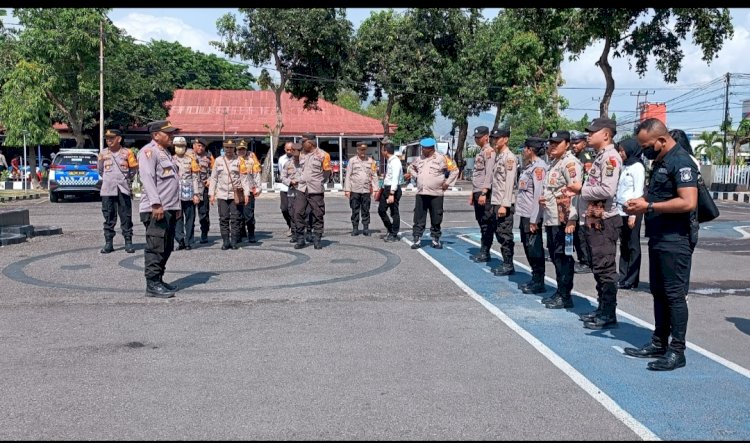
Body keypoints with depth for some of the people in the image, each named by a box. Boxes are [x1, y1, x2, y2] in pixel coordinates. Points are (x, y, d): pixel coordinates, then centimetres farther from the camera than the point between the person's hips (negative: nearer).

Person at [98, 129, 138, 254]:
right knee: (109, 217, 4)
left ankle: (128, 242, 8)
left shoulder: (127, 153, -1)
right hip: (107, 190, 2)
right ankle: (108, 243, 9)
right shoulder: (103, 153, 4)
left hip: (124, 190, -2)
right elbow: (100, 169, 19)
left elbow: (134, 168, 9)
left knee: (126, 217, 2)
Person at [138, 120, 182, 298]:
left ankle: (158, 280, 21)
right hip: (156, 210, -10)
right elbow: (147, 178, -18)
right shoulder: (149, 152, -8)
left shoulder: (165, 153, 22)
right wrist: (156, 204, -25)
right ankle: (152, 284, -5)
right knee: (155, 248, -8)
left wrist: (177, 206, 22)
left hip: (169, 209, 10)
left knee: (166, 248, 13)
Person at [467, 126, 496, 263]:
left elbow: (489, 173, -18)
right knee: (481, 222, 12)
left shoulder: (489, 151, -9)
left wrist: (484, 193, -23)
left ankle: (485, 253, -2)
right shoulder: (480, 152, 21)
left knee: (487, 223, -5)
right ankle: (482, 252, 18)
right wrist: (473, 193, 22)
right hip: (477, 192, 10)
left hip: (484, 193, -10)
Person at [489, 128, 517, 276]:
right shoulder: (497, 156, 16)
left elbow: (509, 183, -17)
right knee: (499, 233, 12)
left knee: (505, 234, -4)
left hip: (505, 203, -9)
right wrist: (494, 204, 14)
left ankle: (508, 266, 3)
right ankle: (506, 263, 19)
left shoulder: (509, 157, -11)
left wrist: (504, 205, -20)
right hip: (497, 202, 9)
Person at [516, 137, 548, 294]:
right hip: (525, 215, 9)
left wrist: (534, 219, -19)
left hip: (532, 216, -9)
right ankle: (534, 279, 24)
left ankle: (539, 282, 8)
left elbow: (539, 194, -18)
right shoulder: (529, 166, 14)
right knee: (528, 248, 14)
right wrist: (525, 217, 12)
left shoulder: (539, 167, -13)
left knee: (535, 249, -2)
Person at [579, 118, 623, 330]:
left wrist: (583, 190, -12)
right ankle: (602, 309, 25)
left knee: (606, 268, -4)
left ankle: (609, 315, 3)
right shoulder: (599, 156, 17)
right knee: (597, 267, 15)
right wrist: (582, 190, 3)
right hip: (594, 220, 10)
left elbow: (607, 190, -25)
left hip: (606, 221, -10)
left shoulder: (611, 157, -15)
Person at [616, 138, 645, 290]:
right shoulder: (624, 167, 14)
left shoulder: (637, 167, -8)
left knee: (633, 246, -1)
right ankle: (623, 277, 16)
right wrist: (618, 209, 9)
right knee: (623, 245, 10)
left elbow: (638, 192, -13)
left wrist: (633, 214, -17)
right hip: (621, 211, 8)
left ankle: (631, 280, 4)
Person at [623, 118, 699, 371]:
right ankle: (659, 343, 24)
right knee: (659, 293, 14)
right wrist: (640, 204, 8)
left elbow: (688, 202, -25)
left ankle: (677, 351, 3)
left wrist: (649, 206, -21)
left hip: (676, 240, -10)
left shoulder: (681, 162, -15)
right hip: (658, 237, 10)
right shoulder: (660, 162, 15)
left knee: (674, 294, -4)